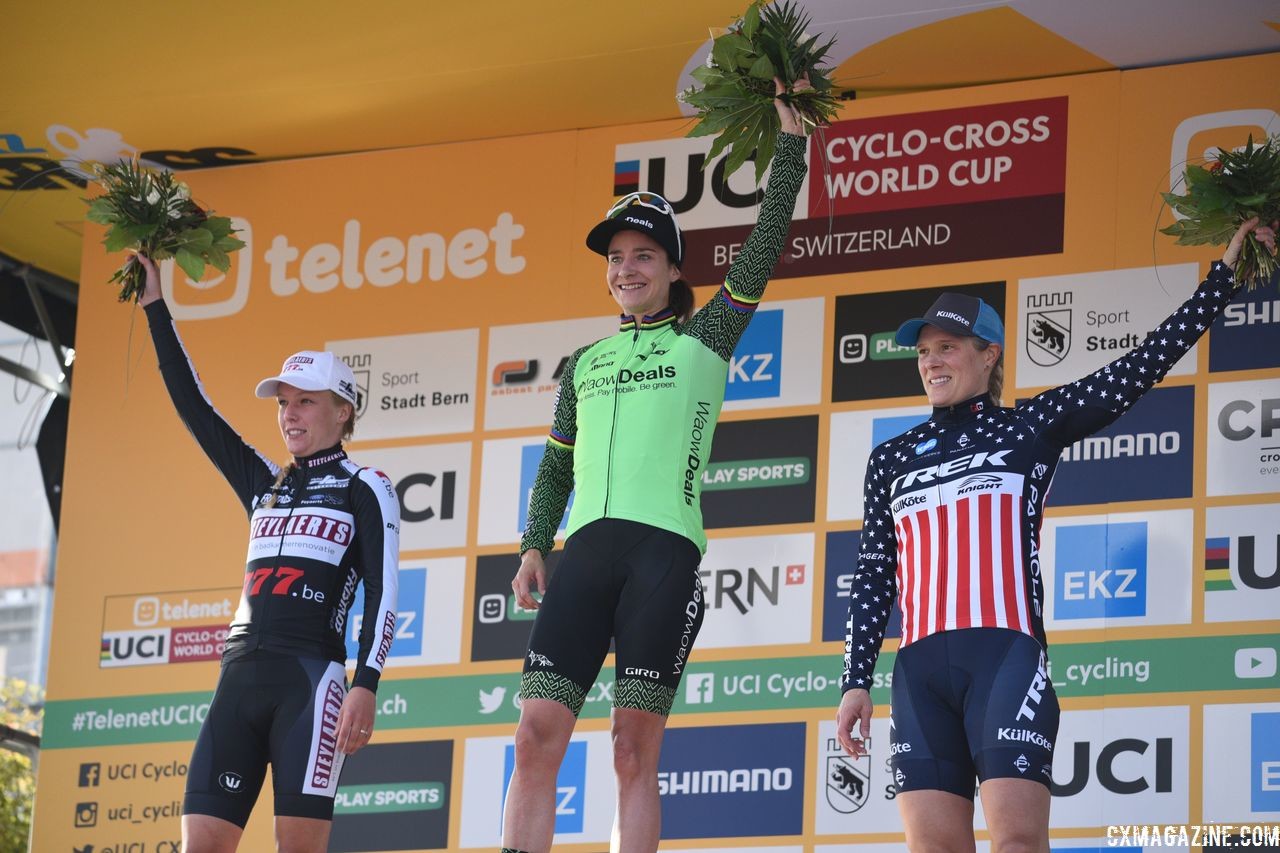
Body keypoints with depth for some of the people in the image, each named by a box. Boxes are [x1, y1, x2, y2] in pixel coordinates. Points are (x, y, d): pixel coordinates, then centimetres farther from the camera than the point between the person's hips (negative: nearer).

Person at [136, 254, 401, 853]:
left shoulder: (365, 489, 6)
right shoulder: (264, 484, 21)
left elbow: (382, 595, -2)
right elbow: (192, 405, 22)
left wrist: (366, 686, -15)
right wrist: (156, 309, 20)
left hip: (310, 678, -5)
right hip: (239, 677, 6)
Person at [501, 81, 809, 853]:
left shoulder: (705, 339, 12)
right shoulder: (586, 364, 22)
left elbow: (767, 242, 5)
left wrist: (791, 141, 3)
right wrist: (536, 545, 11)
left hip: (666, 549, -3)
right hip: (586, 550, 4)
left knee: (636, 751, -6)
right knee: (536, 736, -9)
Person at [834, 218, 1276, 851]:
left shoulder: (1030, 427, 12)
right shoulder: (891, 460, 21)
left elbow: (1145, 364, 10)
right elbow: (873, 578, 18)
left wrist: (1224, 277, 8)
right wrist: (856, 680, 9)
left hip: (1005, 656, -3)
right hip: (919, 669, 3)